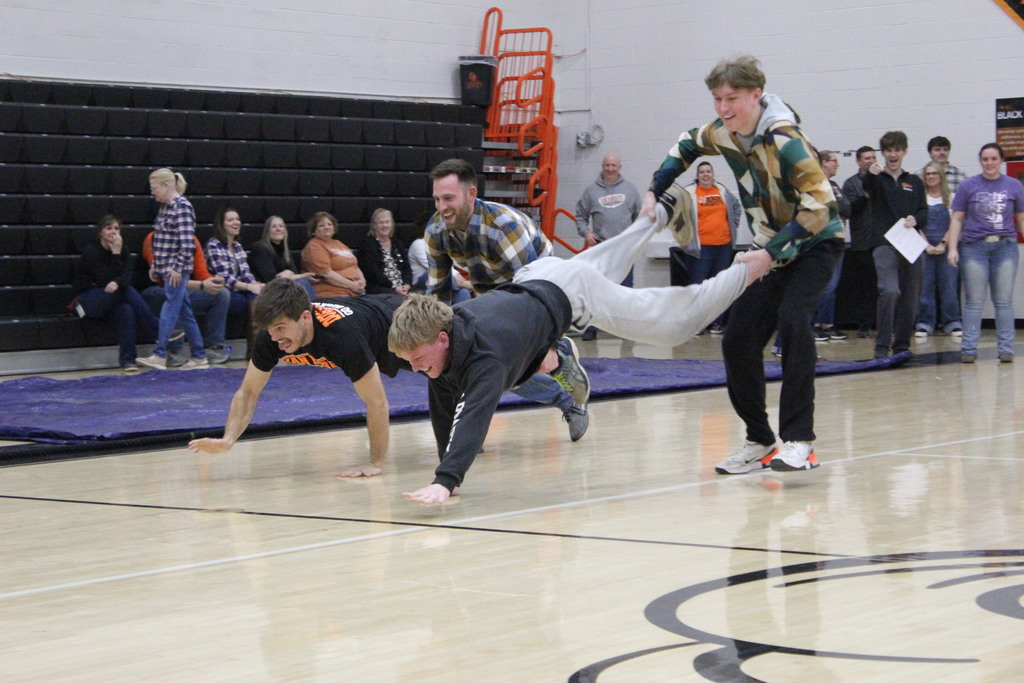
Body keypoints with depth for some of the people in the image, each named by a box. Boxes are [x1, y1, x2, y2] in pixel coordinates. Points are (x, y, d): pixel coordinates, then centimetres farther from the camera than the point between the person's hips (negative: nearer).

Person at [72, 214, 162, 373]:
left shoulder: (123, 251, 5)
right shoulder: (91, 251, -12)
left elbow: (127, 277, -11)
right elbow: (107, 279, -19)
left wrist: (117, 283, -34)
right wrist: (115, 255, -19)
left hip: (111, 300, 5)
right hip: (87, 299, -5)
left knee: (127, 311, -31)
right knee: (127, 290, -29)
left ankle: (127, 359, -32)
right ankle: (156, 330, -25)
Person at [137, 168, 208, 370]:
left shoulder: (182, 207, -13)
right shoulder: (165, 207, 14)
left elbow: (187, 243, -19)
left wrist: (177, 267, -19)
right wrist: (155, 266, 17)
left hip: (177, 268, -9)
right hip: (165, 268, 9)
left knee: (170, 309, -10)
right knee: (184, 311, 10)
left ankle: (159, 355, -12)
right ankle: (199, 356, 13)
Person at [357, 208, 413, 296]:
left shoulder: (397, 243, 23)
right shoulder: (367, 244, 4)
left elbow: (407, 268, 14)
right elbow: (373, 272, -8)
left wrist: (407, 285, -8)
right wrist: (394, 288, -17)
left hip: (401, 288, 5)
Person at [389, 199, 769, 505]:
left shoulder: (485, 354, -43)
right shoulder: (440, 339, -22)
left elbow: (474, 417, -56)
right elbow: (444, 409, -9)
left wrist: (445, 482, -66)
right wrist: (447, 472, -11)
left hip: (566, 293, -7)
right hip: (531, 277, 7)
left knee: (678, 325, 7)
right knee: (604, 266, 36)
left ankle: (747, 271, 26)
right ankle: (659, 214, 61)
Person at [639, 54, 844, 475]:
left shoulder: (784, 139, -26)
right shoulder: (721, 134, -4)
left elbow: (819, 205, -30)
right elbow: (686, 148, 19)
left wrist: (771, 251, -32)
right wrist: (655, 192, 6)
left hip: (815, 245, -7)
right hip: (770, 252, 7)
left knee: (791, 321, -30)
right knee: (739, 340, -1)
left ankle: (799, 440, -28)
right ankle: (760, 441, 12)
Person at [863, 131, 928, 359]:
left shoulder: (914, 182, 17)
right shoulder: (877, 179, 6)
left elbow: (924, 212, 13)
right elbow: (868, 188, -18)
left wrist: (915, 219, -11)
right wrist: (871, 174, -42)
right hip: (884, 244, -4)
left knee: (910, 299, 6)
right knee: (889, 291, -23)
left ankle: (902, 346, 21)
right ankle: (882, 346, -17)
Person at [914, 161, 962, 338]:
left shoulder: (950, 198, 6)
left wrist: (943, 244, -7)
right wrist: (927, 245, -7)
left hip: (946, 247, 0)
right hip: (924, 247, 0)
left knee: (949, 285, -2)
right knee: (925, 285, -2)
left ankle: (952, 323, 5)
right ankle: (924, 324, 3)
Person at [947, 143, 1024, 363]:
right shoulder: (968, 186, 4)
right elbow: (957, 218, 4)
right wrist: (952, 248, -4)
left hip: (1005, 247, 1)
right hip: (974, 248, -1)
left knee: (1004, 301, 4)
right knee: (974, 302, 1)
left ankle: (1006, 349, 8)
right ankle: (968, 348, 4)